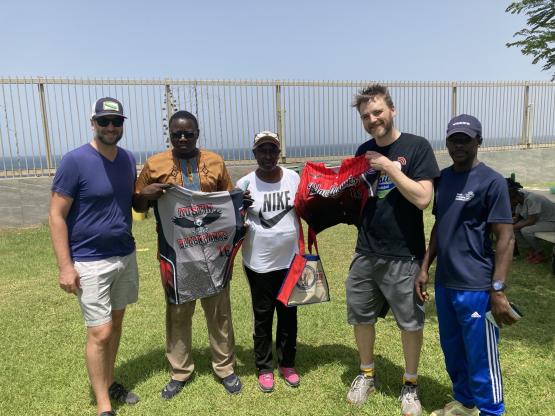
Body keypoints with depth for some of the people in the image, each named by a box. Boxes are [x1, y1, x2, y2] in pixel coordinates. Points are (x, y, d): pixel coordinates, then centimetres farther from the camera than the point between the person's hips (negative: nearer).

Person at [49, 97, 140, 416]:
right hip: (90, 262, -5)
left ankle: (109, 383, 36)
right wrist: (65, 266, -14)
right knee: (100, 332, 0)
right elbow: (57, 216, -12)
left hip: (126, 256, 6)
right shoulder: (75, 161, -14)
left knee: (116, 321, 17)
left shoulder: (129, 159, 3)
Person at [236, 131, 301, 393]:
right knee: (263, 316, 10)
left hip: (290, 259, 3)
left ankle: (287, 364, 33)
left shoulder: (293, 178, -2)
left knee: (289, 314, 14)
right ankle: (264, 368, 28)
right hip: (259, 263, -2)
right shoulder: (245, 183, -9)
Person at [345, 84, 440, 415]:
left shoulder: (417, 147, -9)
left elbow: (423, 198, -19)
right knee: (361, 316, 15)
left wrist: (388, 167, -18)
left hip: (404, 256, -4)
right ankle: (367, 374, 38)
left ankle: (410, 383, 34)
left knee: (410, 322, 11)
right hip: (366, 253, 5)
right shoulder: (364, 151, 7)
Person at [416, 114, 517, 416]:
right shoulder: (443, 178, 9)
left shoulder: (491, 182, -11)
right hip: (444, 283, 7)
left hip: (476, 287, -6)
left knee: (481, 357, 6)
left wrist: (498, 290, -17)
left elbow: (506, 238, -12)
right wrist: (425, 267, 11)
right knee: (452, 350, 19)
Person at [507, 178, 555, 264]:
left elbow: (531, 221, -31)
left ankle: (541, 254, -6)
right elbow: (517, 217, 2)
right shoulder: (519, 199, -7)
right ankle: (531, 250, 5)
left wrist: (513, 227, -27)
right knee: (514, 225, -5)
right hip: (538, 220, 9)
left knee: (526, 230, -28)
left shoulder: (531, 199, -31)